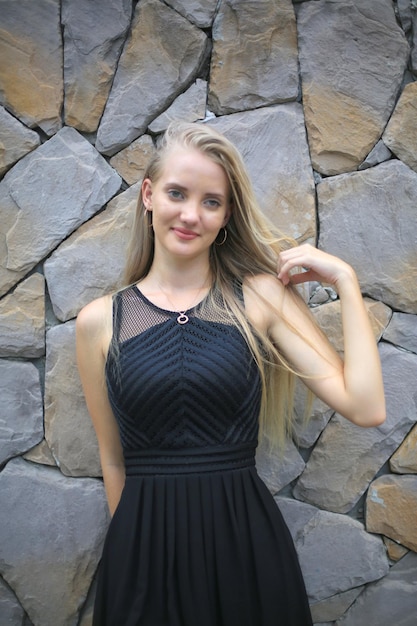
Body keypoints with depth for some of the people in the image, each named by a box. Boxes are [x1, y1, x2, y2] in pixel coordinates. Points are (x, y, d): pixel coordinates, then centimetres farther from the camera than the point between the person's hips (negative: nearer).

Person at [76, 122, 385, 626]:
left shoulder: (262, 295, -4)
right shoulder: (99, 321, -2)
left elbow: (365, 407, -11)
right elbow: (114, 461, 6)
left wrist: (345, 280, -10)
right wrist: (132, 545, 10)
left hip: (246, 543, 0)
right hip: (144, 550, 1)